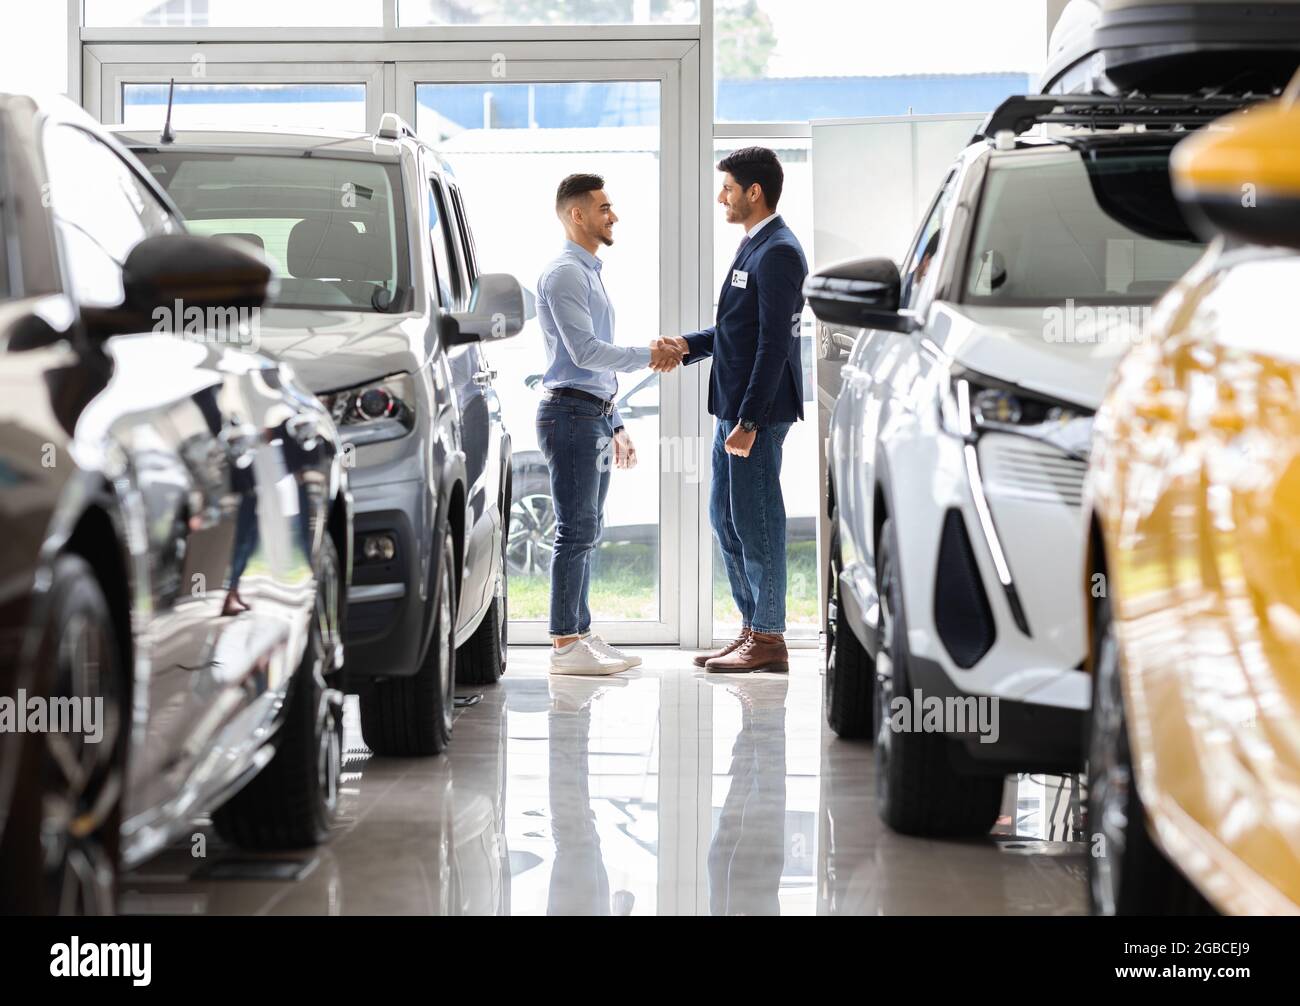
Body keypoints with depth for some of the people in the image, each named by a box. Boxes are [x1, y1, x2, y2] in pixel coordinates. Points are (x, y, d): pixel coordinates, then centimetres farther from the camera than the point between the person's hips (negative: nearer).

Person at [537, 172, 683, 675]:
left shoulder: (590, 275, 21)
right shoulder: (563, 274, -11)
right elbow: (584, 351, -20)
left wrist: (617, 426, 23)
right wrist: (649, 355, -13)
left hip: (596, 418, 10)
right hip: (571, 413, -10)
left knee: (587, 533, 10)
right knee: (576, 531, -10)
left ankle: (580, 634, 13)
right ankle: (564, 647, -9)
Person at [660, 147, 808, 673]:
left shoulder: (777, 253, -16)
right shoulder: (753, 246, 16)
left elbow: (774, 344, -20)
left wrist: (749, 421, -22)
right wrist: (688, 345, 8)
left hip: (760, 410, -10)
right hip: (735, 407, 10)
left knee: (756, 520, -4)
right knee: (725, 518, 14)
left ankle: (769, 639, 4)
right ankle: (752, 628, 22)